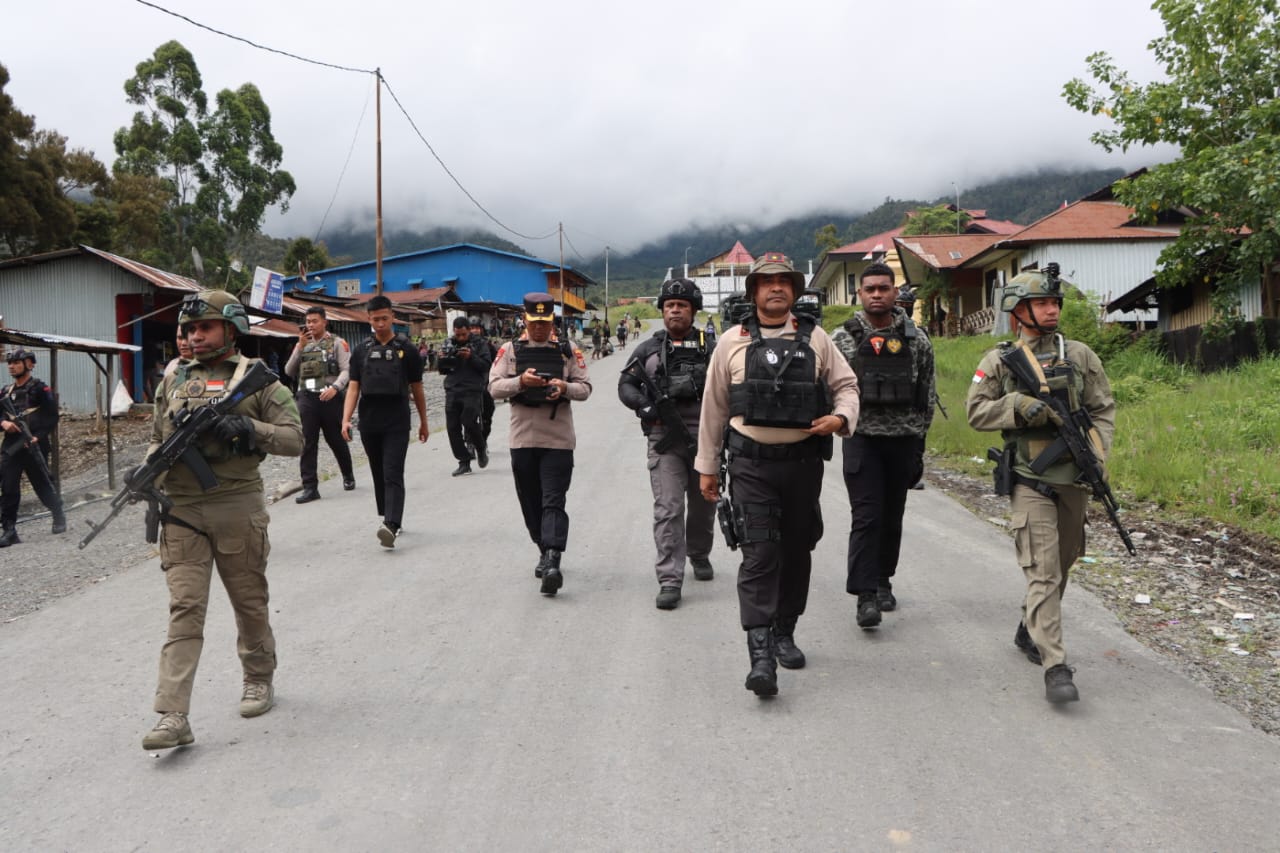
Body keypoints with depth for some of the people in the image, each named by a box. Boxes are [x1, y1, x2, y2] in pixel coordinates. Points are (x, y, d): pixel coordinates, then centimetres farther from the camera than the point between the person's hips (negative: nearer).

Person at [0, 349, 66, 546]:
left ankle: (59, 517, 28)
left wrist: (38, 437, -19)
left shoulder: (40, 388, -5)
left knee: (43, 485, 6)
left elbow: (51, 417, -10)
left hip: (34, 446, -5)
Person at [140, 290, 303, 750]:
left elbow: (294, 438, -4)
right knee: (184, 610, -4)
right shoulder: (174, 380, 12)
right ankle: (173, 717, -6)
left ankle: (259, 679, 33)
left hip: (238, 508, -2)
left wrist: (246, 428, -19)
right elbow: (157, 438, 20)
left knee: (250, 601, 11)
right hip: (182, 510, 2)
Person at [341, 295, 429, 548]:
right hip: (369, 423, 4)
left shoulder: (406, 349, 1)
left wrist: (423, 422, 13)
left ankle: (391, 526, -23)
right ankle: (387, 517, 26)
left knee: (393, 475, -12)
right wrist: (346, 419, -8)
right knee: (378, 475, 12)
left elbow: (416, 389, 8)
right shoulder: (361, 350, 8)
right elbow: (353, 387, 4)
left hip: (397, 423, -3)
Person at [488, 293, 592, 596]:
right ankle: (545, 552, 29)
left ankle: (553, 563, -19)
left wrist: (565, 387, -18)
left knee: (553, 502, -10)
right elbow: (494, 387, -3)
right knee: (531, 502, 11)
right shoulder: (510, 351, 6)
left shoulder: (568, 352, 6)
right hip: (523, 438, 2)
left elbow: (585, 388, 3)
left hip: (559, 439, -2)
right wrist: (521, 381, -21)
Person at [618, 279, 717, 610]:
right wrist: (644, 405, -8)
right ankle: (670, 580, -8)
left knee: (704, 505, 17)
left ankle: (699, 555, 42)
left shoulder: (709, 348, 6)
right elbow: (625, 384, 10)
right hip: (665, 439, -1)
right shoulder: (648, 349, 7)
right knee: (668, 509, -10)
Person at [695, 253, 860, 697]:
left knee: (796, 551, 13)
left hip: (803, 461, 3)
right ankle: (761, 656, -11)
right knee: (759, 556, -10)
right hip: (752, 464, -2)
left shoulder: (815, 338, 7)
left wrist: (840, 417, -9)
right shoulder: (732, 342, 4)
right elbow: (713, 407, 8)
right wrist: (706, 466, 8)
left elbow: (846, 385, 14)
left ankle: (784, 633, 32)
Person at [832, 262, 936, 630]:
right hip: (862, 438, -2)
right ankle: (866, 595, -8)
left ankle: (883, 580, 29)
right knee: (866, 516, -9)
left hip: (902, 439, 2)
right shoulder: (843, 338, -1)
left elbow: (927, 392, 8)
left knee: (892, 516, 11)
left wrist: (919, 437, 5)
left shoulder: (916, 339, 4)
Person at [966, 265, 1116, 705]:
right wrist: (1018, 406, -16)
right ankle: (1055, 668, -11)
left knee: (1062, 564, 16)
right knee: (1043, 572, -10)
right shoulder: (999, 361, 1)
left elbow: (1104, 409, 8)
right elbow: (975, 411, -2)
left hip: (1073, 478, 4)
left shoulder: (1080, 355, 7)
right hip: (1030, 480, -4)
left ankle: (1030, 631, 38)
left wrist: (1097, 455, -5)